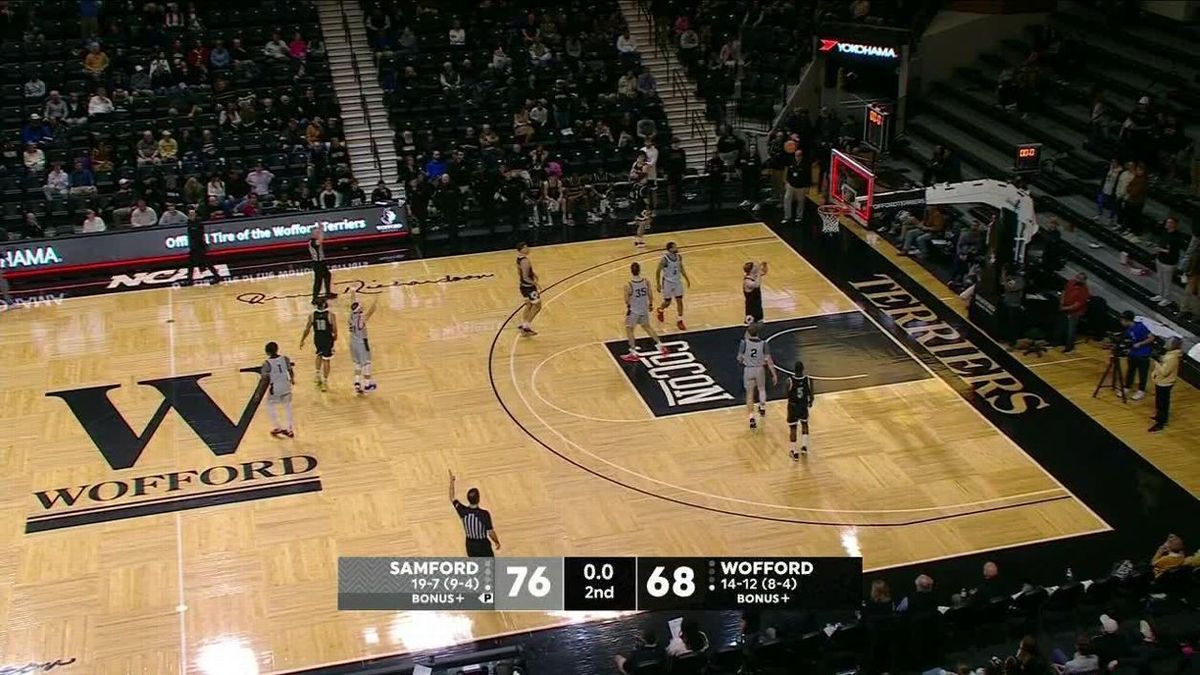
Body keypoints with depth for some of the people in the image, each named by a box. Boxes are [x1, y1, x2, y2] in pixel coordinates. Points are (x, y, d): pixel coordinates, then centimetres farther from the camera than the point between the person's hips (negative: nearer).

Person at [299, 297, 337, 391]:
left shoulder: (312, 315, -7)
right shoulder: (330, 315, -14)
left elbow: (307, 329, -2)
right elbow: (334, 329, -13)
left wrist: (302, 340, 11)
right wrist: (335, 336, 9)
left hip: (317, 339, 3)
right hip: (328, 339, -3)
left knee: (319, 355, 30)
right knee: (326, 360, 7)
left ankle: (318, 374, 23)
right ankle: (325, 382, 6)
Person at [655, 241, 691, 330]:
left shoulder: (679, 256, -6)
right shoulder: (664, 259, -24)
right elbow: (658, 271, -15)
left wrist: (686, 279, 12)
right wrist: (658, 284, -14)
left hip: (677, 281, 5)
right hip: (668, 282, -5)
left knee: (680, 301, 2)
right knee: (667, 302, 8)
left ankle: (679, 321, 12)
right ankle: (659, 310, 42)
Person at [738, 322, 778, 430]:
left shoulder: (744, 343, -13)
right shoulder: (763, 343, -11)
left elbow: (739, 359, -7)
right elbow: (769, 361, -10)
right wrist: (774, 375, -3)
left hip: (748, 370, -1)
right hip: (760, 369, 1)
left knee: (750, 394, 8)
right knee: (761, 388, 30)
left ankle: (752, 418, -2)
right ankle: (762, 407, 46)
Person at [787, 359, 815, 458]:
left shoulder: (790, 380, -22)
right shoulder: (808, 379, -16)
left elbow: (787, 394, -11)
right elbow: (811, 394, -7)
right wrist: (810, 402, 14)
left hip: (793, 405, -2)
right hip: (804, 405, 2)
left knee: (792, 427, 11)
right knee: (804, 424, 27)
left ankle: (794, 452, 15)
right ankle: (804, 446, 25)